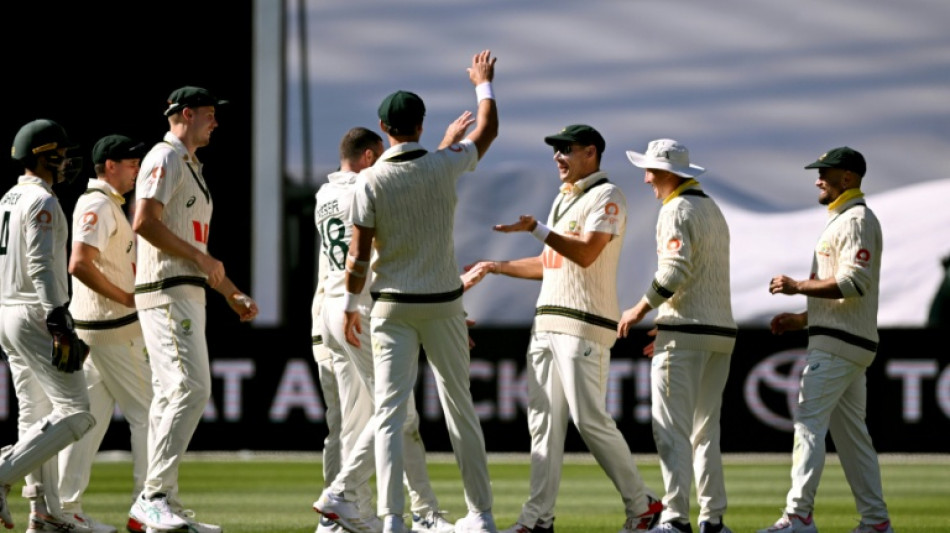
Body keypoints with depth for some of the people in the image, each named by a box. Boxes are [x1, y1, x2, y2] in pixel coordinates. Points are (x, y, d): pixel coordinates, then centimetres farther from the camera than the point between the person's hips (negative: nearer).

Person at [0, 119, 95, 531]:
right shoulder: (42, 201, -12)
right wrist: (58, 323, -25)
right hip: (35, 315, -10)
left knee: (36, 416, 11)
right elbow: (41, 266, -21)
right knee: (74, 413, -11)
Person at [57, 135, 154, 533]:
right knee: (147, 412, -6)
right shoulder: (98, 205, -14)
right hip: (113, 326, -10)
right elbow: (80, 264, -25)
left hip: (94, 328, 10)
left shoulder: (110, 205, 19)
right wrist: (125, 298, -19)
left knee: (90, 417, 9)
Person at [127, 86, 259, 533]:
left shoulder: (191, 167, 25)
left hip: (187, 295, 10)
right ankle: (155, 497, -20)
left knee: (174, 396, 7)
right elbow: (144, 222, -20)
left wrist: (233, 295, 23)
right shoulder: (165, 159, -7)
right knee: (191, 388, -18)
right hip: (167, 291, -10)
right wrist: (201, 259, -17)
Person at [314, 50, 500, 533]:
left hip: (392, 307, -2)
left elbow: (359, 252, -9)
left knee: (389, 411, -4)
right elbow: (488, 130, 14)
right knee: (459, 406, 11)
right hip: (443, 303, 2)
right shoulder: (444, 166, -4)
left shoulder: (371, 180, -9)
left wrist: (351, 305, 3)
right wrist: (484, 84, 31)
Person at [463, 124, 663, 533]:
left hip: (583, 324, -9)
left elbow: (586, 254, -19)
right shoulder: (563, 200, 22)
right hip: (546, 324, 9)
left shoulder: (606, 197, -6)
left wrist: (536, 230, -23)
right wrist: (496, 267, 26)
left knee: (589, 419, -12)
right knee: (543, 419, 4)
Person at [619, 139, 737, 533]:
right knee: (705, 430, 12)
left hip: (685, 336, -9)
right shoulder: (713, 210, 21)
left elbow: (676, 270, -21)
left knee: (672, 430, -10)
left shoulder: (677, 210, -8)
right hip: (721, 331, 9)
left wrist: (640, 309, -11)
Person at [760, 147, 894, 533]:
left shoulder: (856, 219, -10)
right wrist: (801, 319, 19)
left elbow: (854, 282, -22)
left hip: (837, 344, -11)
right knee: (851, 432, 10)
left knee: (808, 423, -15)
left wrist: (798, 286, -17)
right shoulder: (842, 221, 23)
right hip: (851, 343, 11)